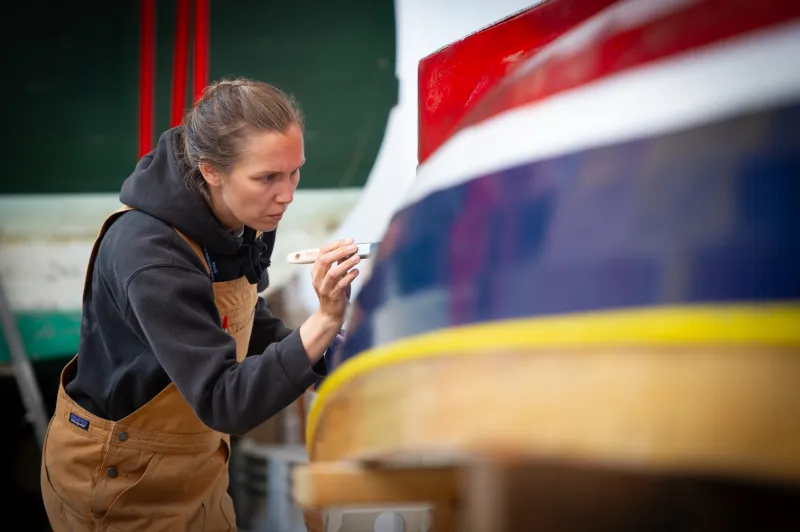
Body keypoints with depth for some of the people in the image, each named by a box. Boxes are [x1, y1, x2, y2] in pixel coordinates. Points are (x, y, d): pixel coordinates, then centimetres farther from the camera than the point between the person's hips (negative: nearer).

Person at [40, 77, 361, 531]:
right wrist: (323, 322, -47)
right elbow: (223, 402, -37)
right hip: (119, 477, -7)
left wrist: (319, 360, -6)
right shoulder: (149, 256, -34)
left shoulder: (245, 220, -9)